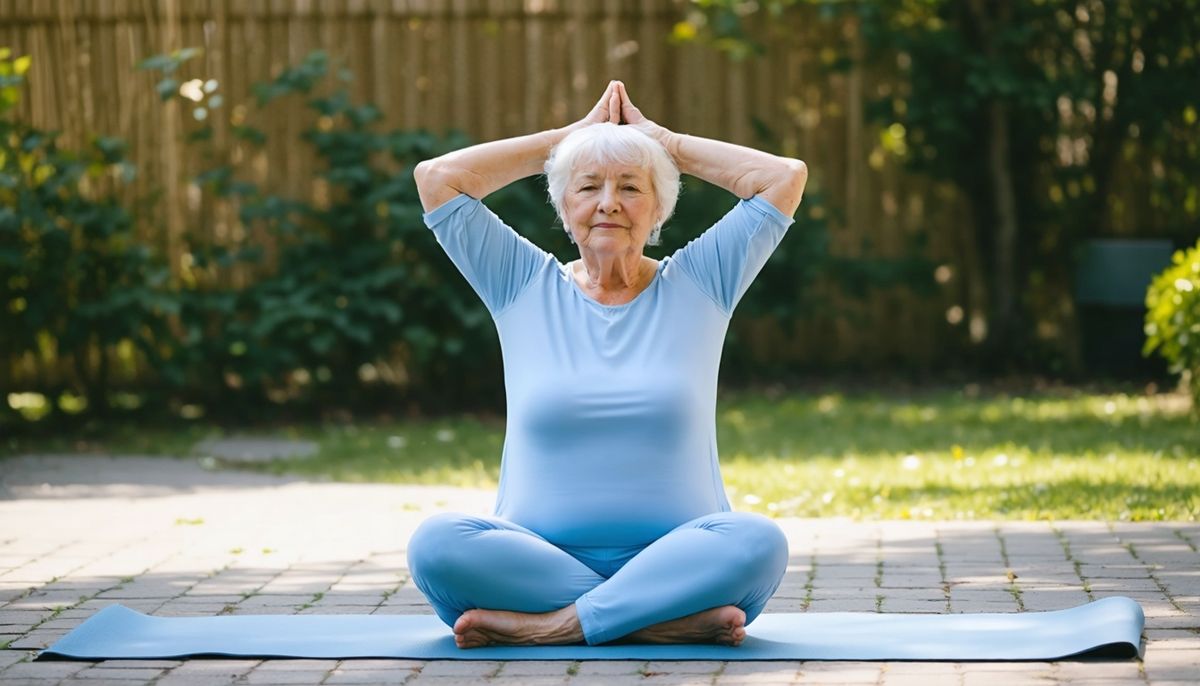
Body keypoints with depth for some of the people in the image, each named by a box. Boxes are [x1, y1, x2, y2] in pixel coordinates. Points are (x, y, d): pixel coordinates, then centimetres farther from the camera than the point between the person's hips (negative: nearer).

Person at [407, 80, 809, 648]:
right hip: (539, 558, 0)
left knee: (756, 541, -33)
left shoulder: (697, 286, 11)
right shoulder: (524, 289, 12)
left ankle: (548, 628, -29)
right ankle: (663, 621, -29)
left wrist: (665, 142, 14)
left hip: (673, 560, 0)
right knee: (437, 542, -31)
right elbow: (436, 177, 6)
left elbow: (786, 177, 4)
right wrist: (567, 138, 14)